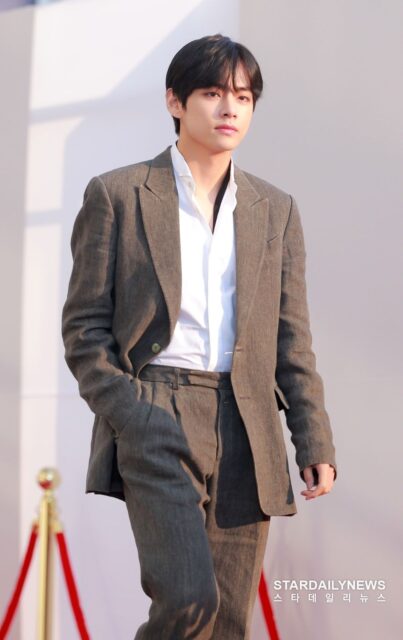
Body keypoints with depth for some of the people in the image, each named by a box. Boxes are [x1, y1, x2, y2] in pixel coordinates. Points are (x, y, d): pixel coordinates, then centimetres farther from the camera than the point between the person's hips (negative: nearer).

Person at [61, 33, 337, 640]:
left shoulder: (276, 209, 15)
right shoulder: (116, 195, 4)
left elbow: (292, 339, 13)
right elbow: (83, 325, 2)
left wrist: (315, 443, 5)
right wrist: (127, 415, -9)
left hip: (246, 429, 4)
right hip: (156, 415, -4)